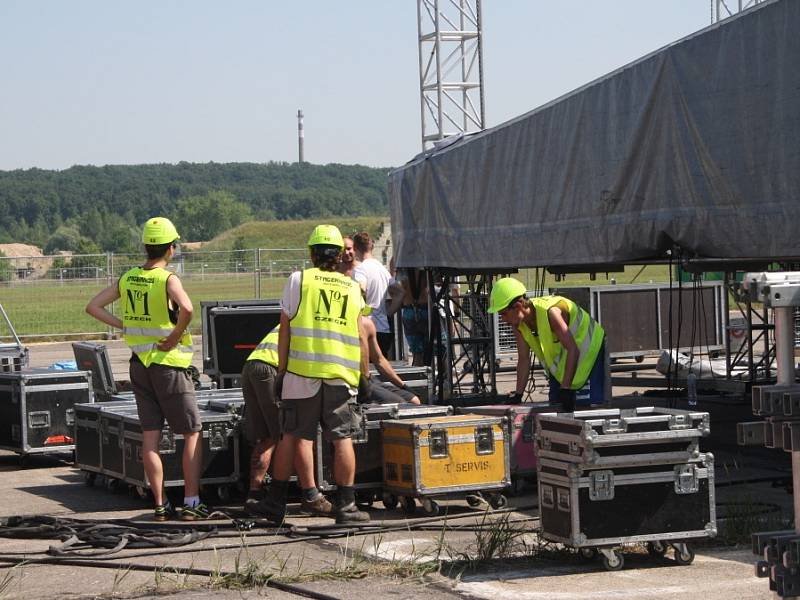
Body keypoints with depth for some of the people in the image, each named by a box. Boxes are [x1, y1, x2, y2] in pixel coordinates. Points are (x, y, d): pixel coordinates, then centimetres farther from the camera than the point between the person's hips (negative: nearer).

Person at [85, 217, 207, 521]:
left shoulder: (128, 279, 5)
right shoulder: (167, 279, -14)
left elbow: (93, 306, 6)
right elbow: (186, 308, -34)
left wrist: (126, 326, 1)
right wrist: (176, 336, -18)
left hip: (139, 364, 6)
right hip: (169, 363, -6)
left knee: (150, 436, 6)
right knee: (192, 434, 3)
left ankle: (160, 504, 6)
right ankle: (191, 502, -1)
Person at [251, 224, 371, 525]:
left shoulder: (298, 281, 2)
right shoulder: (352, 288, 8)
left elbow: (284, 332, 1)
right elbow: (360, 338, 6)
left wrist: (281, 371, 6)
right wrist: (364, 376, 13)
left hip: (301, 374, -1)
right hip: (341, 376, 1)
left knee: (290, 437, 6)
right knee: (342, 439, 5)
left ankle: (275, 502, 11)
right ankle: (346, 505, 4)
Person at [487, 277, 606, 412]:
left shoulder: (550, 312, -37)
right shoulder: (518, 324, -14)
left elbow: (573, 349, -39)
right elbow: (523, 359, -6)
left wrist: (566, 389, -42)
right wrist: (517, 395, -10)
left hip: (590, 350, -8)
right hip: (560, 362, 8)